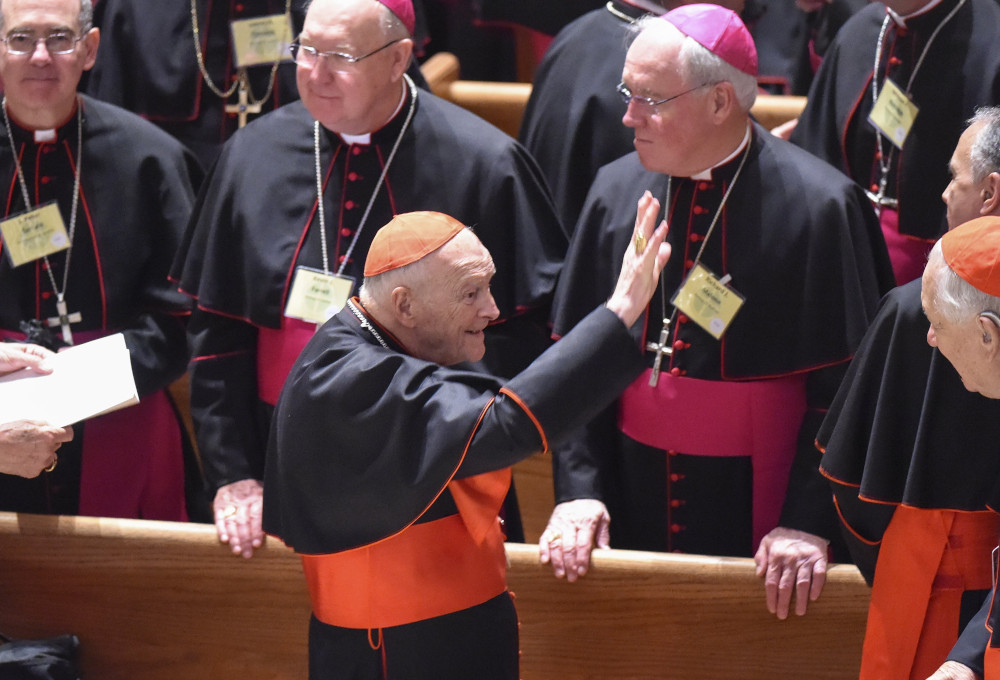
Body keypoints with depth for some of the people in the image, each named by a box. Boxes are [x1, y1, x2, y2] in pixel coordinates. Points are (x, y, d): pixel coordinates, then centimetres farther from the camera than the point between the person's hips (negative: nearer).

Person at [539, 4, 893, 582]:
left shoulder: (816, 207, -13)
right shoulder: (617, 191, 0)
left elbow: (845, 385, -12)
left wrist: (807, 524, -17)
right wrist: (578, 489, -6)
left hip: (758, 507, -4)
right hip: (634, 505, 4)